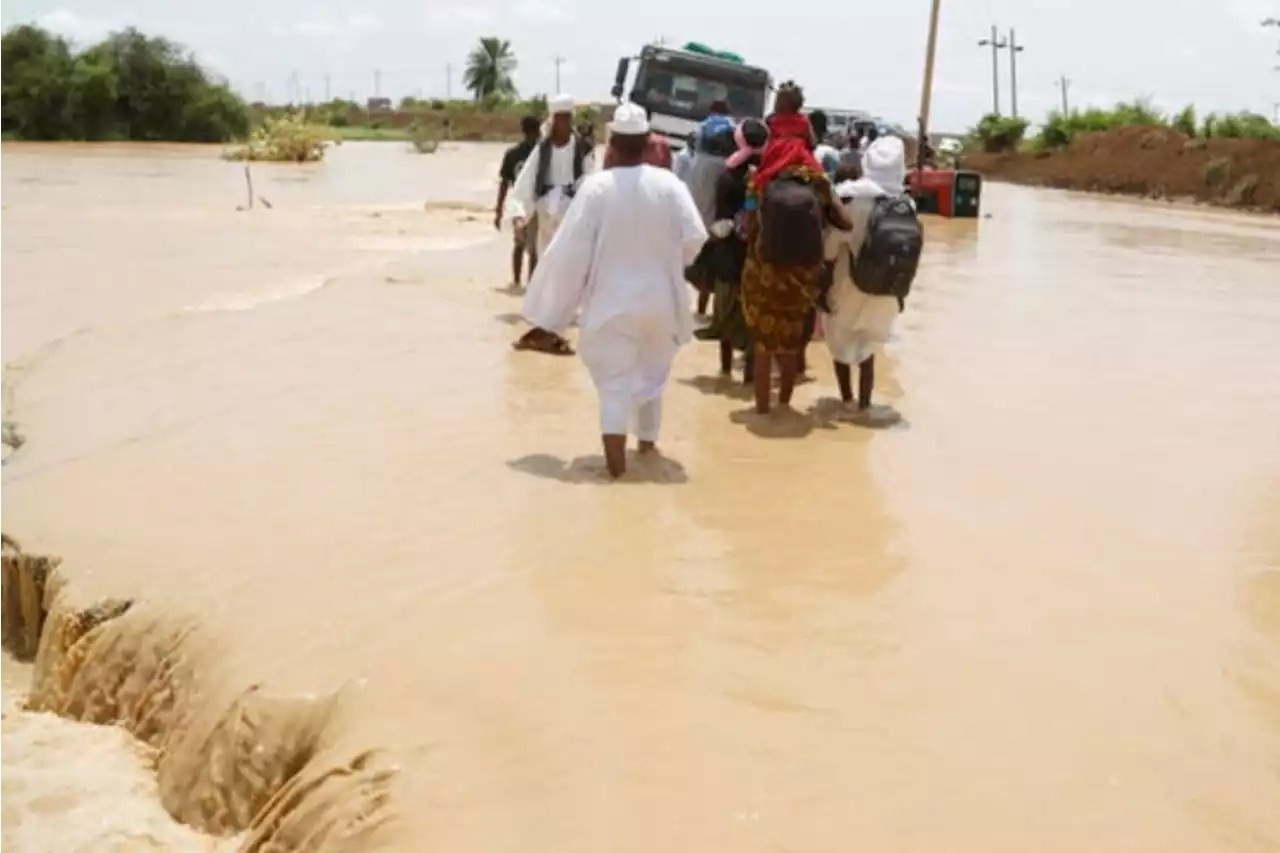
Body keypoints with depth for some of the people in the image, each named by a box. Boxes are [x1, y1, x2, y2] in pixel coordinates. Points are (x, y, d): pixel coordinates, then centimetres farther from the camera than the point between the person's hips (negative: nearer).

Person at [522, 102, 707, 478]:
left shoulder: (596, 187, -13)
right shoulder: (669, 184, -8)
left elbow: (571, 249, -12)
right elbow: (694, 238, -11)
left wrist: (553, 306, -1)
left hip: (612, 302, -2)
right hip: (659, 299, 3)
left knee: (615, 381, 2)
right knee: (653, 372, 23)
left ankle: (616, 458, -9)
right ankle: (648, 441, 37)